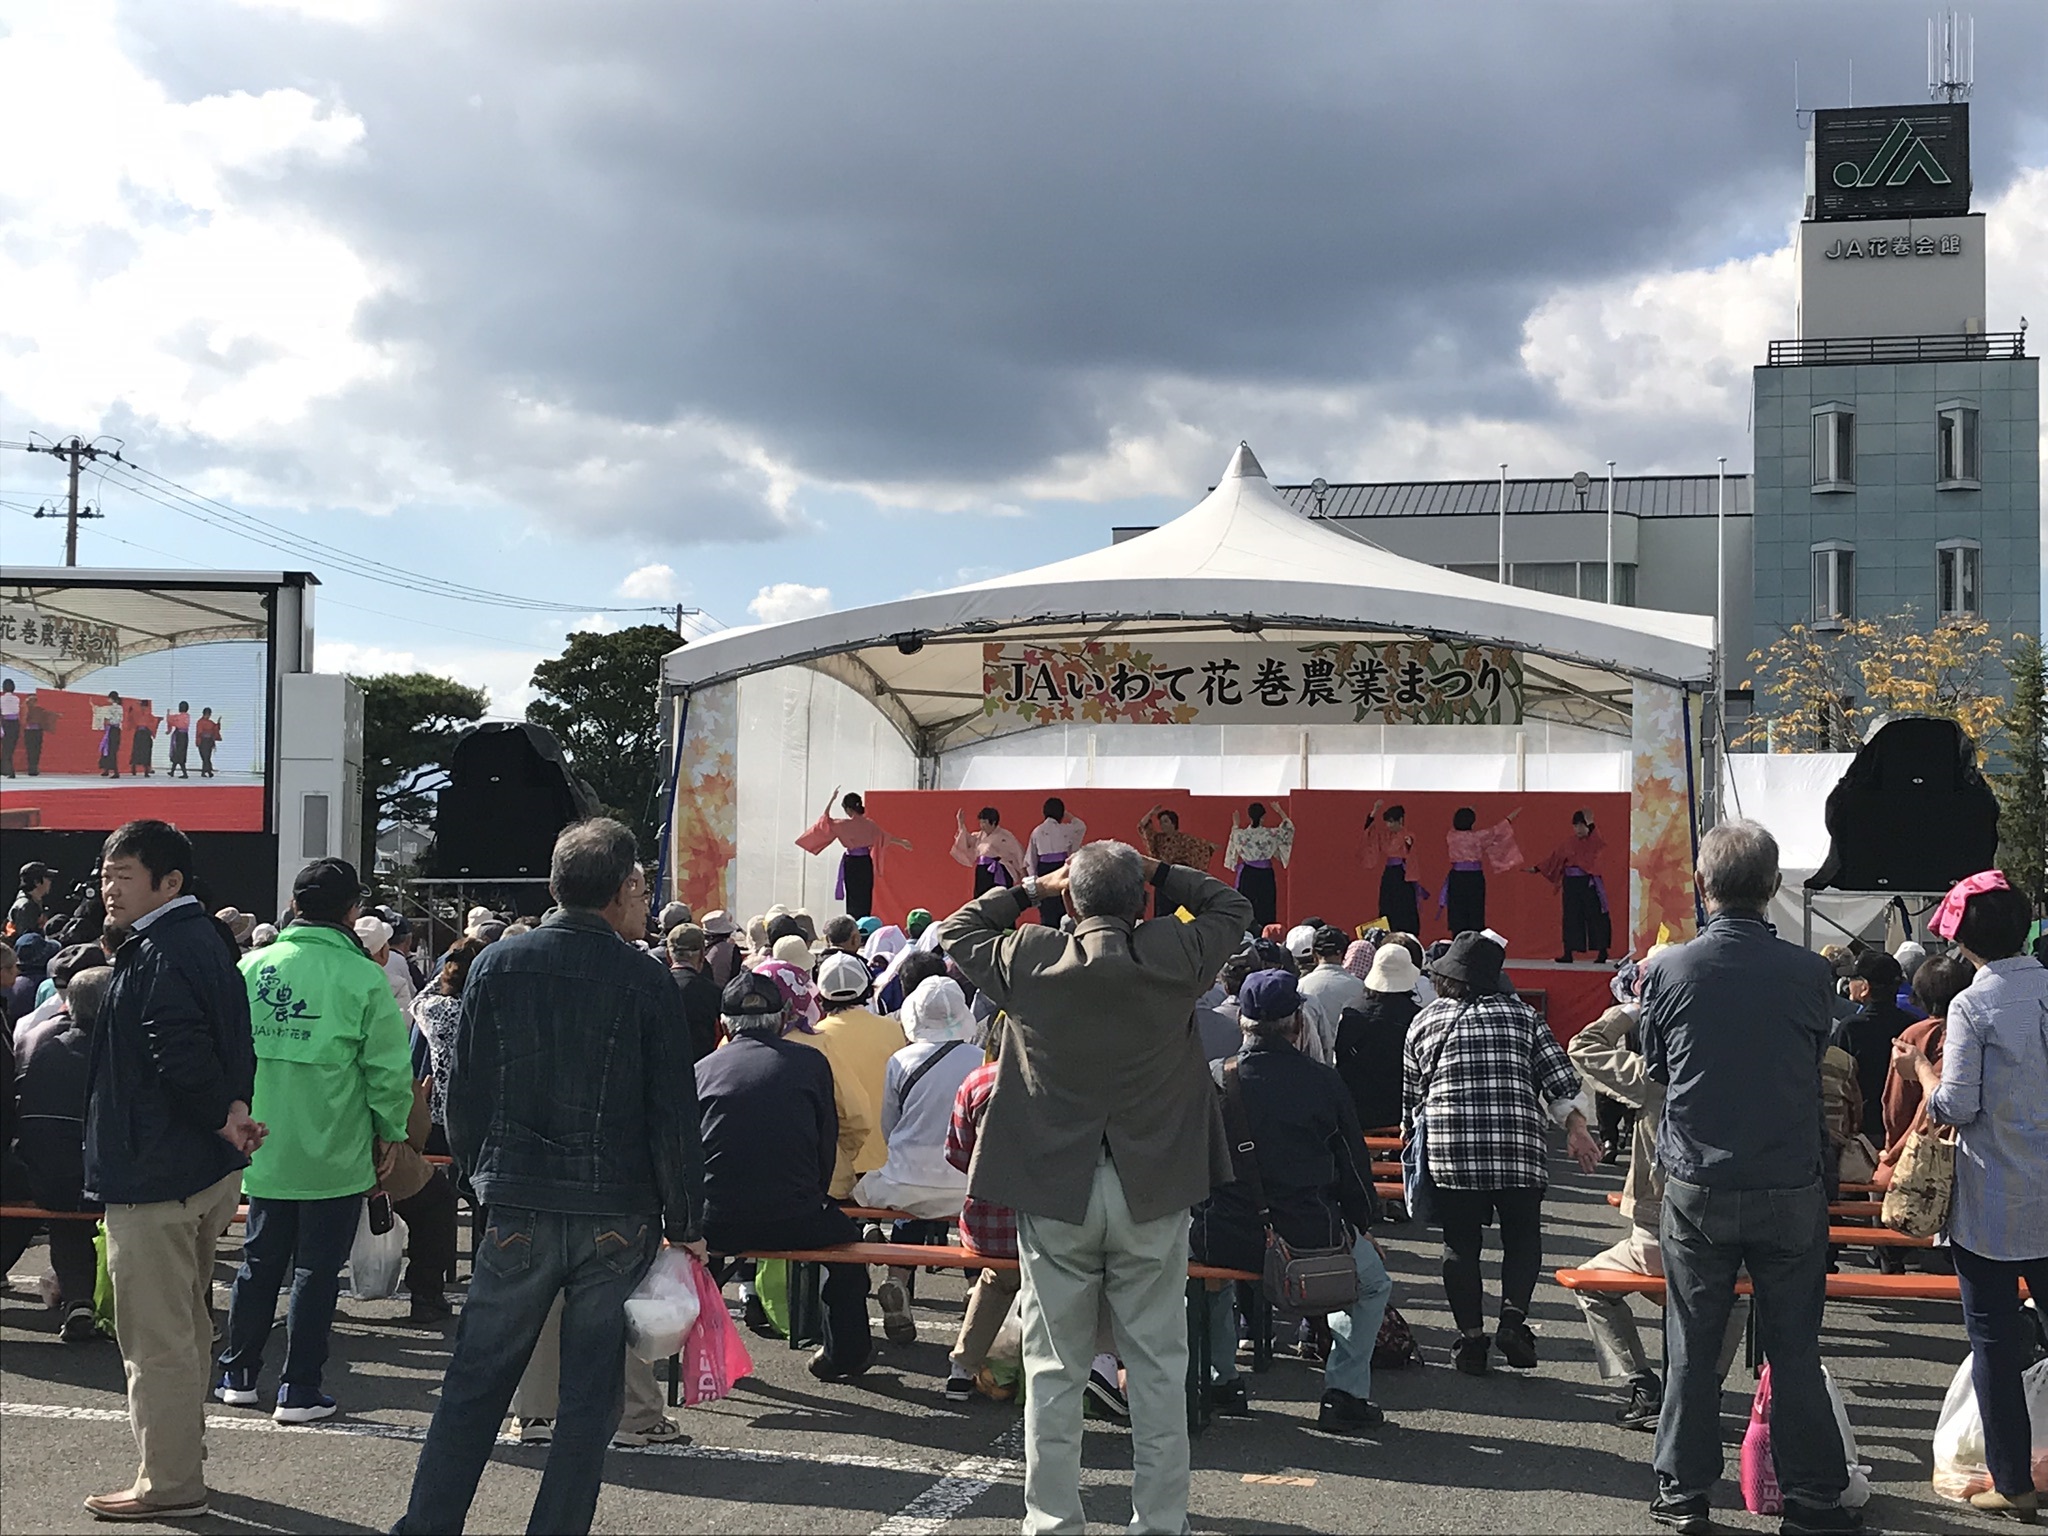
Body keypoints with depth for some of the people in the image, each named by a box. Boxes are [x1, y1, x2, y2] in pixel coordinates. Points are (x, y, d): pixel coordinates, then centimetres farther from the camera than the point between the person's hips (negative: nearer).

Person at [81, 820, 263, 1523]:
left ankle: (169, 1484, 5)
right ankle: (179, 1462, 30)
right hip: (206, 1171, 11)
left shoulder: (160, 955, -18)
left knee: (155, 1334, -2)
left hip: (156, 1173, -11)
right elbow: (233, 1048, 16)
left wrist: (221, 1118, -15)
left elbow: (182, 1055, -28)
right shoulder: (205, 942, 14)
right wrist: (232, 1111, 3)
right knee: (184, 1324, 19)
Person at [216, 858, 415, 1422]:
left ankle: (238, 1375, 28)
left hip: (263, 1148, 4)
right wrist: (389, 1132, 5)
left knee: (259, 1260, 19)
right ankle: (300, 1391, 10)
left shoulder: (252, 968, -2)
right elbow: (389, 1069, -10)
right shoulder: (363, 977, -13)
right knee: (317, 1269, 6)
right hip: (334, 1153, -4)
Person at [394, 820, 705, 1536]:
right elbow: (674, 1117, -6)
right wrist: (686, 1224, 3)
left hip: (517, 1209, 2)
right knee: (591, 1397, 8)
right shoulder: (646, 979, -7)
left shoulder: (496, 966, 1)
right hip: (618, 1216, -2)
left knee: (474, 1385, 11)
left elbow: (463, 1094, 5)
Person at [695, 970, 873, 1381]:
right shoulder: (811, 1063, 7)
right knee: (844, 1232, 29)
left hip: (715, 1225, 1)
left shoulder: (704, 1069, 8)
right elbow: (827, 1143, 11)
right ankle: (844, 1353, 35)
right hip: (793, 1223, -1)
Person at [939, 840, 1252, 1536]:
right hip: (1153, 1194, 0)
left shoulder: (1028, 958, -7)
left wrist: (1031, 889, 13)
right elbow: (1234, 909, 14)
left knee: (1054, 1368, 8)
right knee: (1158, 1367, 8)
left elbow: (957, 932, 13)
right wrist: (1158, 874, 14)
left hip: (1054, 1194, 0)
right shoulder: (1176, 955, -7)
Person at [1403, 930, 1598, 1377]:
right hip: (1519, 1150, 0)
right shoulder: (1520, 1014, 10)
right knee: (1522, 1237, 11)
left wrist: (1413, 1134, 30)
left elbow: (1410, 1096, 16)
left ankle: (1471, 1335, 2)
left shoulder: (1425, 1022, 11)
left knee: (1460, 1243, 7)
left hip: (1449, 1153, 0)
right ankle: (1513, 1313, -8)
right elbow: (1558, 1076, 2)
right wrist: (1576, 1127, 4)